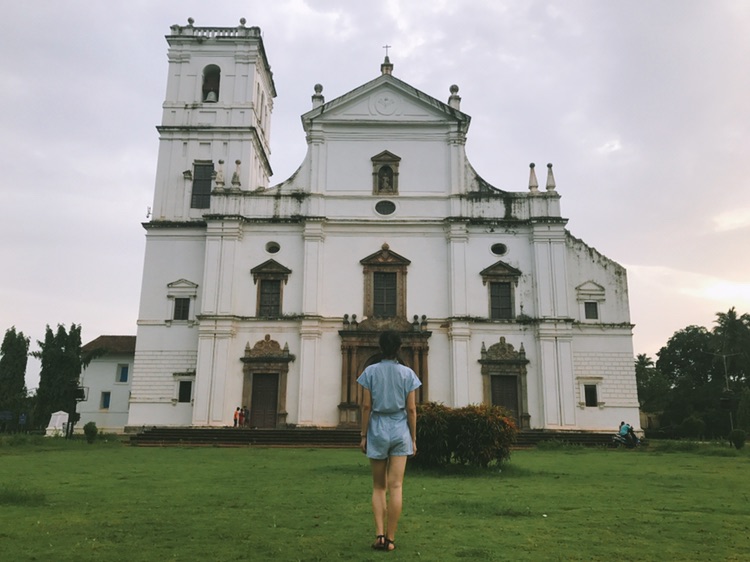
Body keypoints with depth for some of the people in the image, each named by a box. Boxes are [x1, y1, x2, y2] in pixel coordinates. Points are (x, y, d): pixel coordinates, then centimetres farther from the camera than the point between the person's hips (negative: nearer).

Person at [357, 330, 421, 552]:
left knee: (379, 487, 12)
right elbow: (411, 409, -1)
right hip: (400, 431, 0)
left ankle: (379, 534, 2)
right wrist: (413, 438, 6)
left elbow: (366, 406, -3)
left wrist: (363, 435, 3)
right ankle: (390, 538, 6)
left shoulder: (370, 372, -1)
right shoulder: (407, 373, 0)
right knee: (395, 487, 3)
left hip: (377, 430, 0)